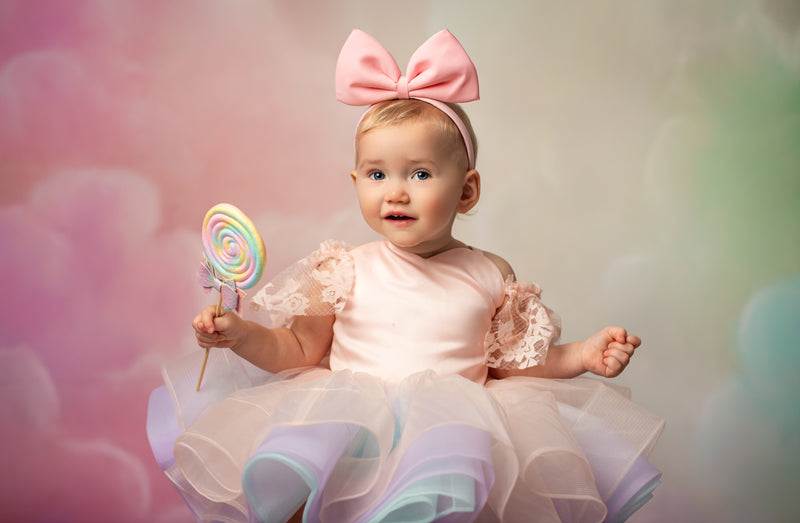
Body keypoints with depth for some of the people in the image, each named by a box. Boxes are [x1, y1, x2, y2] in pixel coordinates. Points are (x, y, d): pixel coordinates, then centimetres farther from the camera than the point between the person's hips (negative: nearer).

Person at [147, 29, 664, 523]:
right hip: (348, 417, 0)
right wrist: (240, 333, -4)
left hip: (454, 421, 1)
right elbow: (298, 351, 12)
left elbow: (513, 361, 17)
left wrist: (581, 356, 6)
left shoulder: (490, 277, 7)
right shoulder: (345, 272, 5)